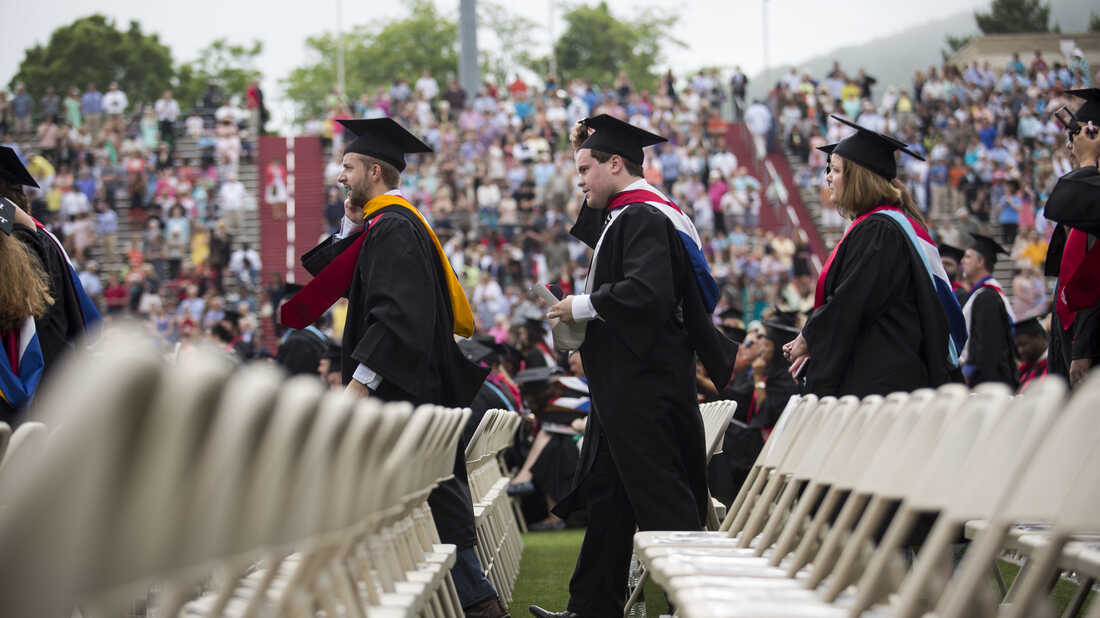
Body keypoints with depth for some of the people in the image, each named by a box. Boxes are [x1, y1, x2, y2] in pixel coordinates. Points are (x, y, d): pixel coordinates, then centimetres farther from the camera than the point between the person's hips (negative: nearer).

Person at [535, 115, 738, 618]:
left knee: (659, 500, -7)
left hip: (643, 389, -11)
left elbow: (646, 292, -29)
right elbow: (591, 233, 36)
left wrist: (583, 307, -15)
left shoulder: (644, 218, -16)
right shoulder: (631, 214, 15)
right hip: (627, 386, 11)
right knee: (607, 499, 15)